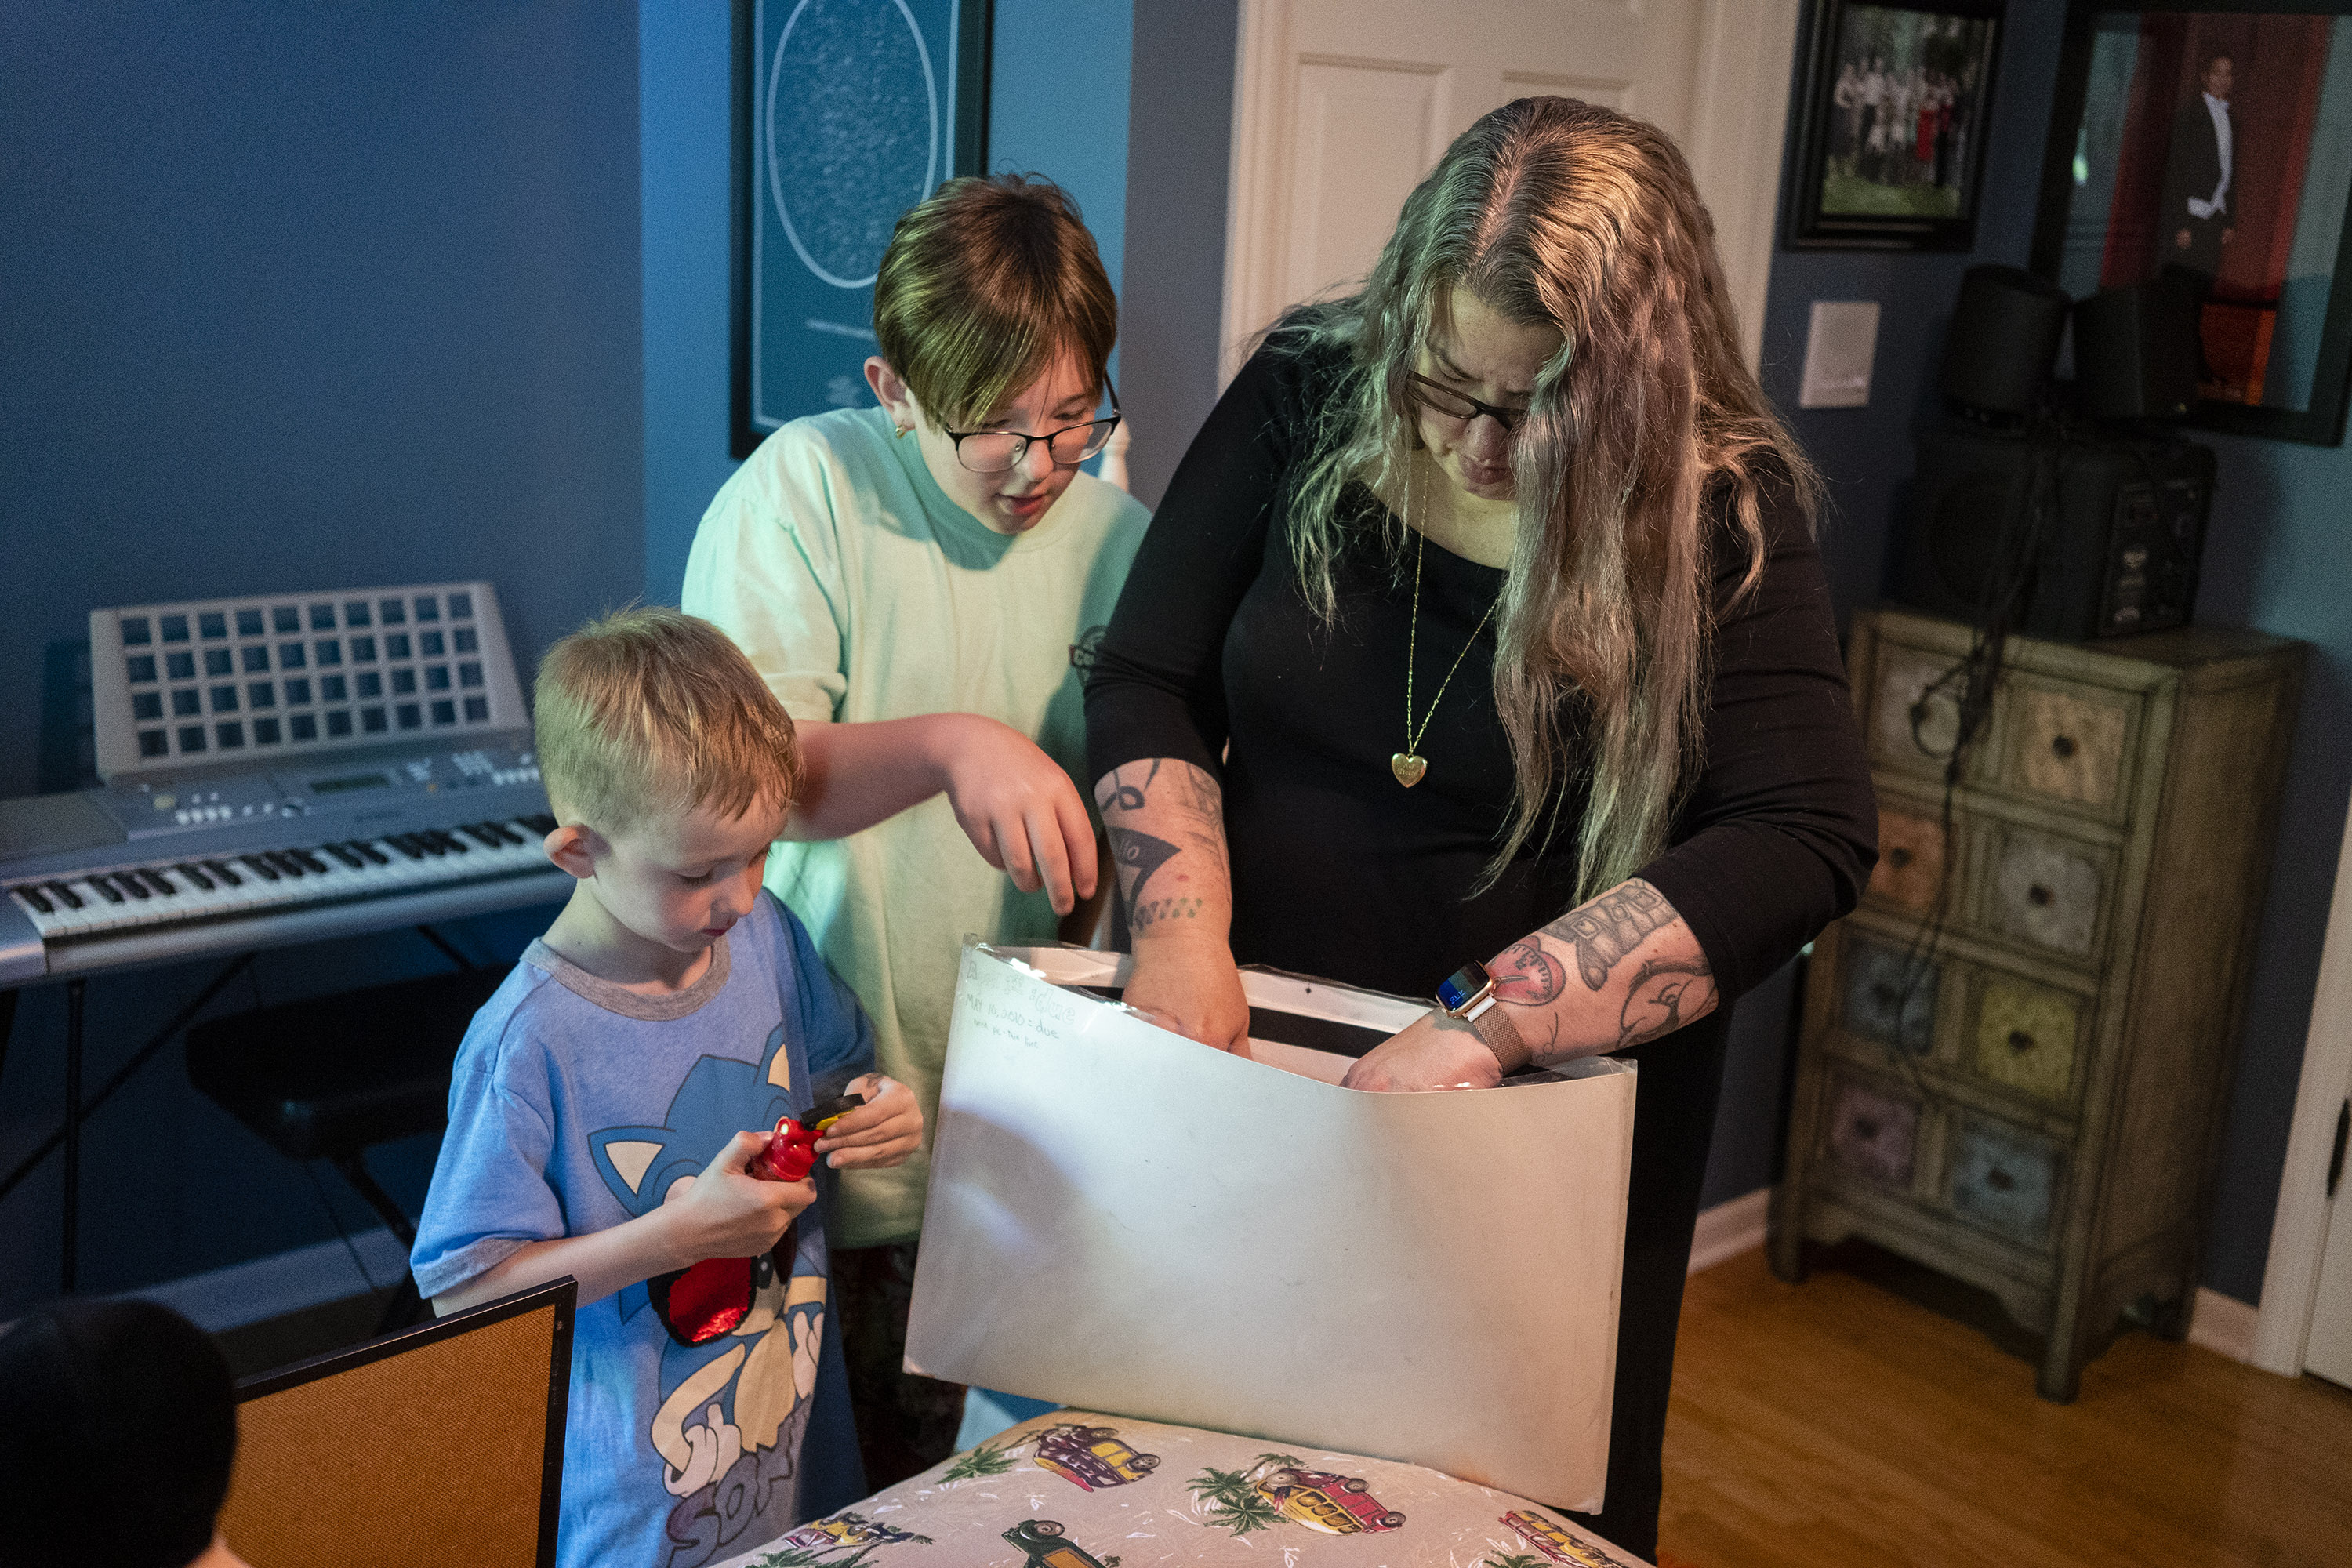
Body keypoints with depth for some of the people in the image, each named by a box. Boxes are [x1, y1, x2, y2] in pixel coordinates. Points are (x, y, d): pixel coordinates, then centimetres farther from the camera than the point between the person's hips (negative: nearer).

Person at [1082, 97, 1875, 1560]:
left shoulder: (1720, 514, -15)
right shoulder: (1307, 398, -8)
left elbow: (1809, 836, -26)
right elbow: (1147, 679, -3)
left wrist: (1483, 1025, -33)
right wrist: (1183, 928, -20)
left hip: (1562, 1102, -2)